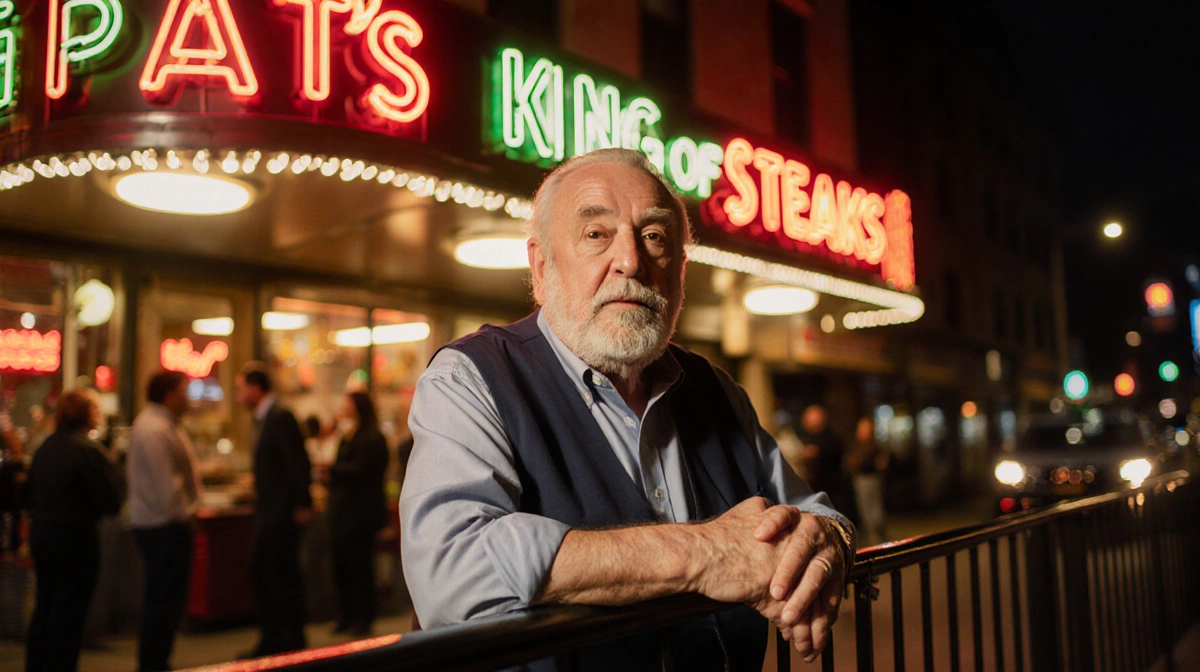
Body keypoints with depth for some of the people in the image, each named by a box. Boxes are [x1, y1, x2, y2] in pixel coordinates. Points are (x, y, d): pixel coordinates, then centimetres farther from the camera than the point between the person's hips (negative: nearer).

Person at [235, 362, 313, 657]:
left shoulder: (281, 417, -16)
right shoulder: (262, 418, 14)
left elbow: (299, 463, -19)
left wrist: (303, 507, -20)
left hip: (282, 512, -10)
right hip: (267, 511, 10)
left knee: (284, 577, -1)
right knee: (261, 573, 12)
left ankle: (292, 640, 10)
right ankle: (272, 639, 22)